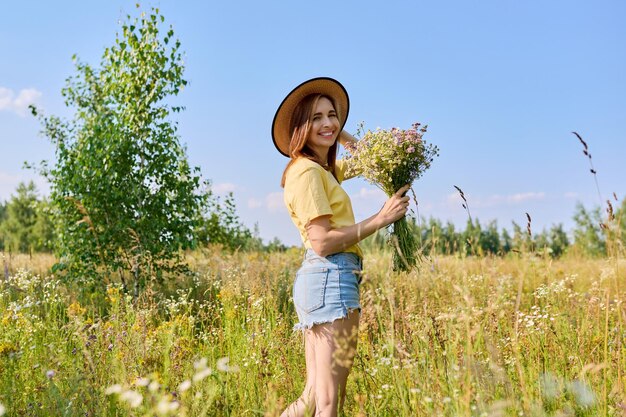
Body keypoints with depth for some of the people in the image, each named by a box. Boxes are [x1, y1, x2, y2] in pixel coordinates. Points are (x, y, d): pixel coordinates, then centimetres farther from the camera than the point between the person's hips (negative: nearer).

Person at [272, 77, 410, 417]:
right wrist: (381, 218, -14)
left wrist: (339, 134, 21)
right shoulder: (307, 171, -10)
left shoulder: (323, 168, 19)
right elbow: (323, 242, -17)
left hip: (320, 278, 10)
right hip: (331, 277, -10)